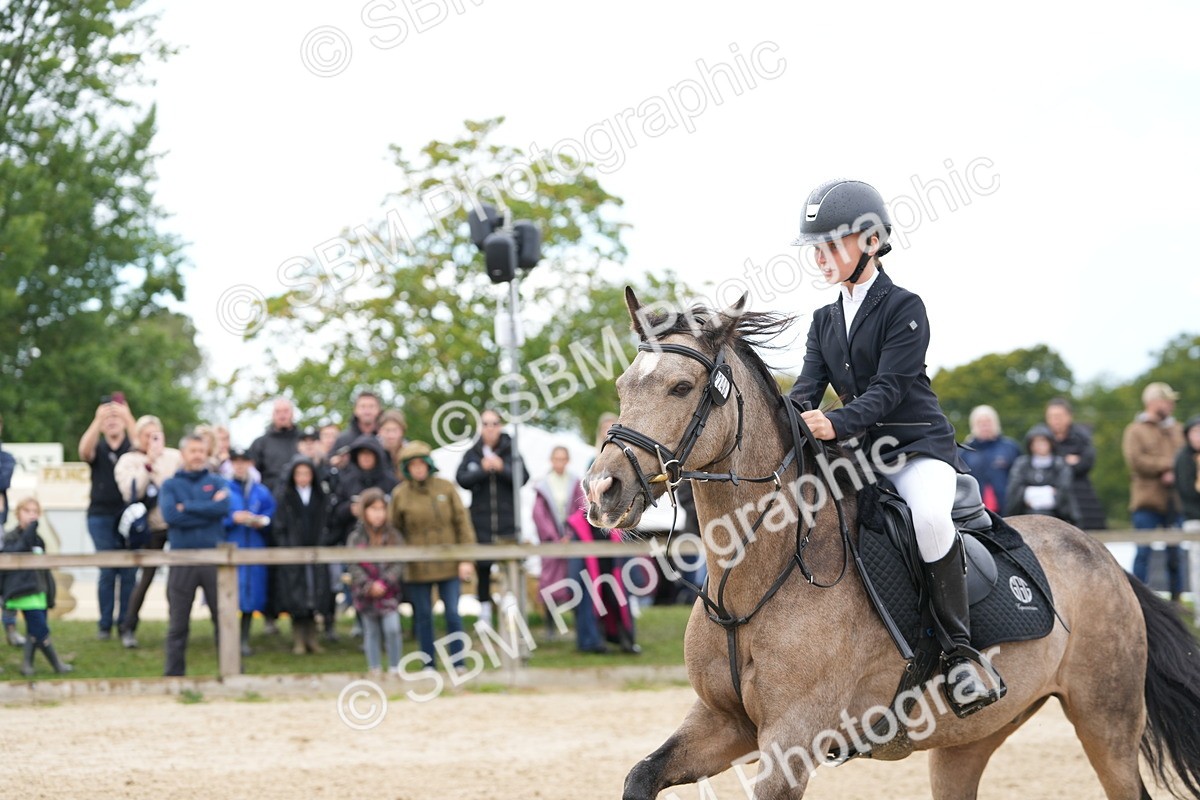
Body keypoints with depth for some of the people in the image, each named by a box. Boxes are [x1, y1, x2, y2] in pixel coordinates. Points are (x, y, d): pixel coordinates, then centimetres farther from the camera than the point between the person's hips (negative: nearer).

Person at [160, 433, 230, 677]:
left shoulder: (216, 482, 10)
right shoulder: (171, 485, 9)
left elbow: (223, 508, -9)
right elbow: (170, 515, -9)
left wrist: (187, 507, -8)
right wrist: (207, 510, -7)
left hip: (213, 558, 0)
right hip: (182, 561, 0)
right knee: (177, 622, 3)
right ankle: (173, 673, 9)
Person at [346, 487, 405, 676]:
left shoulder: (393, 536, 1)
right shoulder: (356, 538, -1)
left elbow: (399, 564, -3)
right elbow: (353, 566, -5)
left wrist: (384, 583, -15)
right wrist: (368, 586, -15)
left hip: (389, 593, 0)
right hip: (366, 595, 0)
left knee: (392, 629, -11)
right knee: (371, 632, 8)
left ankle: (394, 668, 1)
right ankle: (374, 670, 15)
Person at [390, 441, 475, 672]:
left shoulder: (446, 488, -1)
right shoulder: (400, 495, -2)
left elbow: (462, 523, 0)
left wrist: (466, 559, -5)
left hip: (448, 564, 0)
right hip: (417, 567, 0)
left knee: (453, 614, 0)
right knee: (423, 616, 7)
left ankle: (458, 664, 8)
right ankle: (428, 665, 17)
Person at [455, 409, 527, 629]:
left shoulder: (511, 452, 5)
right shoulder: (472, 454, 8)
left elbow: (523, 478, -5)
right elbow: (462, 479, -4)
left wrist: (502, 468, -18)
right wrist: (482, 469, -16)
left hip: (508, 519, -1)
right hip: (481, 518, 1)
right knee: (482, 567, 4)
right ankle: (484, 613, 12)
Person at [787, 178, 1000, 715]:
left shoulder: (903, 308, -7)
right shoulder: (825, 322, 14)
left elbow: (890, 388, -19)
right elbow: (809, 385, 1)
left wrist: (837, 424, -37)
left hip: (917, 446, -8)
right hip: (859, 452, 8)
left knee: (930, 517, -37)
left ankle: (959, 651, -25)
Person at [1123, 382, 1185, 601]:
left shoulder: (1175, 430, 16)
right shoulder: (1135, 431, 2)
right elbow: (1136, 461, -11)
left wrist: (1175, 474, -14)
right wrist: (1169, 463, -9)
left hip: (1173, 499, 4)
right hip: (1147, 501, -4)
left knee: (1175, 552, 5)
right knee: (1143, 551, -5)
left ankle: (1177, 597, 13)